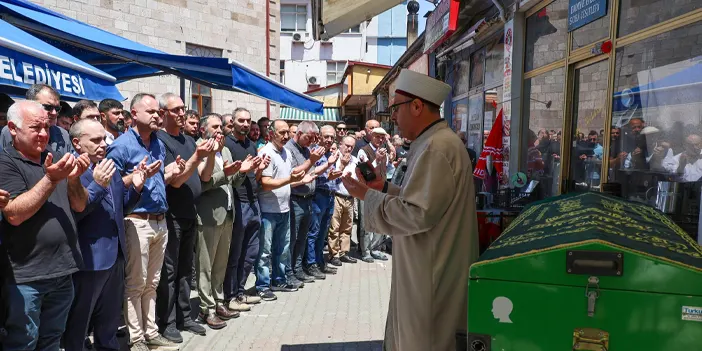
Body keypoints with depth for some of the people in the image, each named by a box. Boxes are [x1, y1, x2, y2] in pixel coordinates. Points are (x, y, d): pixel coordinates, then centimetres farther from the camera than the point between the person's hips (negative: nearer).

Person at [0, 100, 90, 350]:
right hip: (26, 275, -5)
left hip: (63, 270, 5)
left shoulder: (55, 158, 9)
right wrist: (51, 179, -24)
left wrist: (73, 178, -12)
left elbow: (79, 206, 5)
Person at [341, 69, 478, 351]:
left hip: (429, 273, -10)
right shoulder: (436, 142, 12)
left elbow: (418, 215, -27)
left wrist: (368, 196, -17)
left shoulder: (436, 148, -23)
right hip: (427, 267, 10)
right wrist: (384, 187, 9)